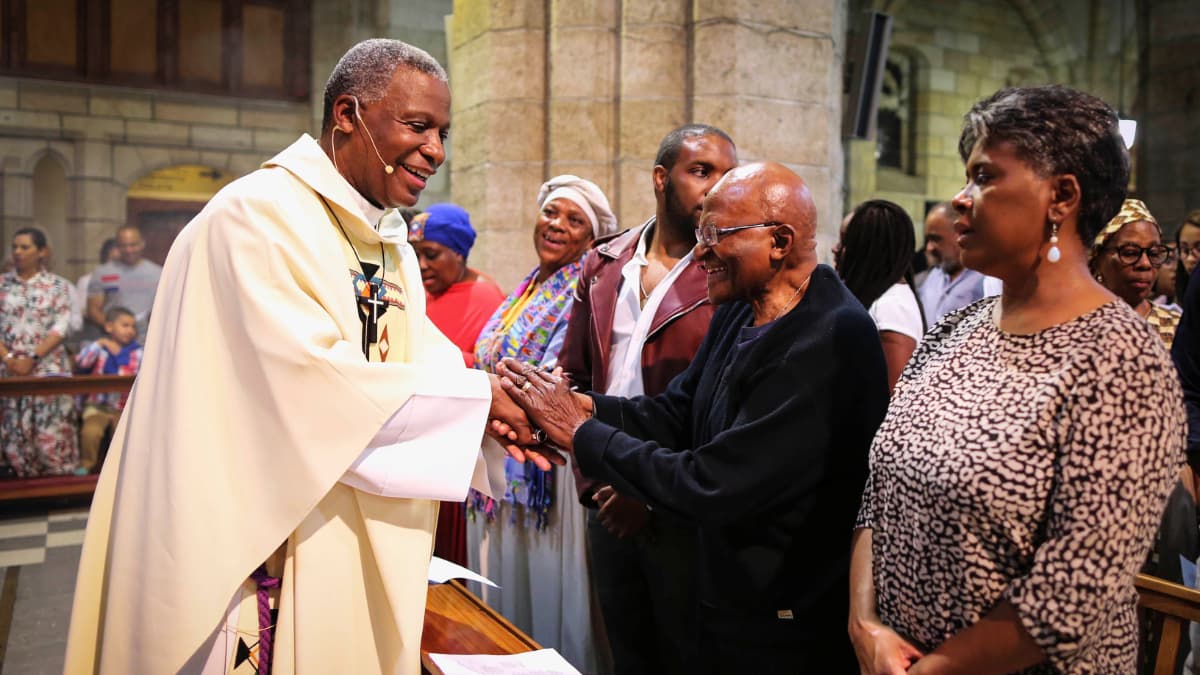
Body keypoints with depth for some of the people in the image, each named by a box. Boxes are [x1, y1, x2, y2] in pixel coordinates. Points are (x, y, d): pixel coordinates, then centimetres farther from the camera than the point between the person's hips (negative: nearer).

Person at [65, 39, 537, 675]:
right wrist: (476, 394, -19)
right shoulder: (257, 215, -16)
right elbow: (308, 380, -25)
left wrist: (498, 411, -14)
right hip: (255, 544, -8)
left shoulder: (391, 241, 12)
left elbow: (423, 355, 5)